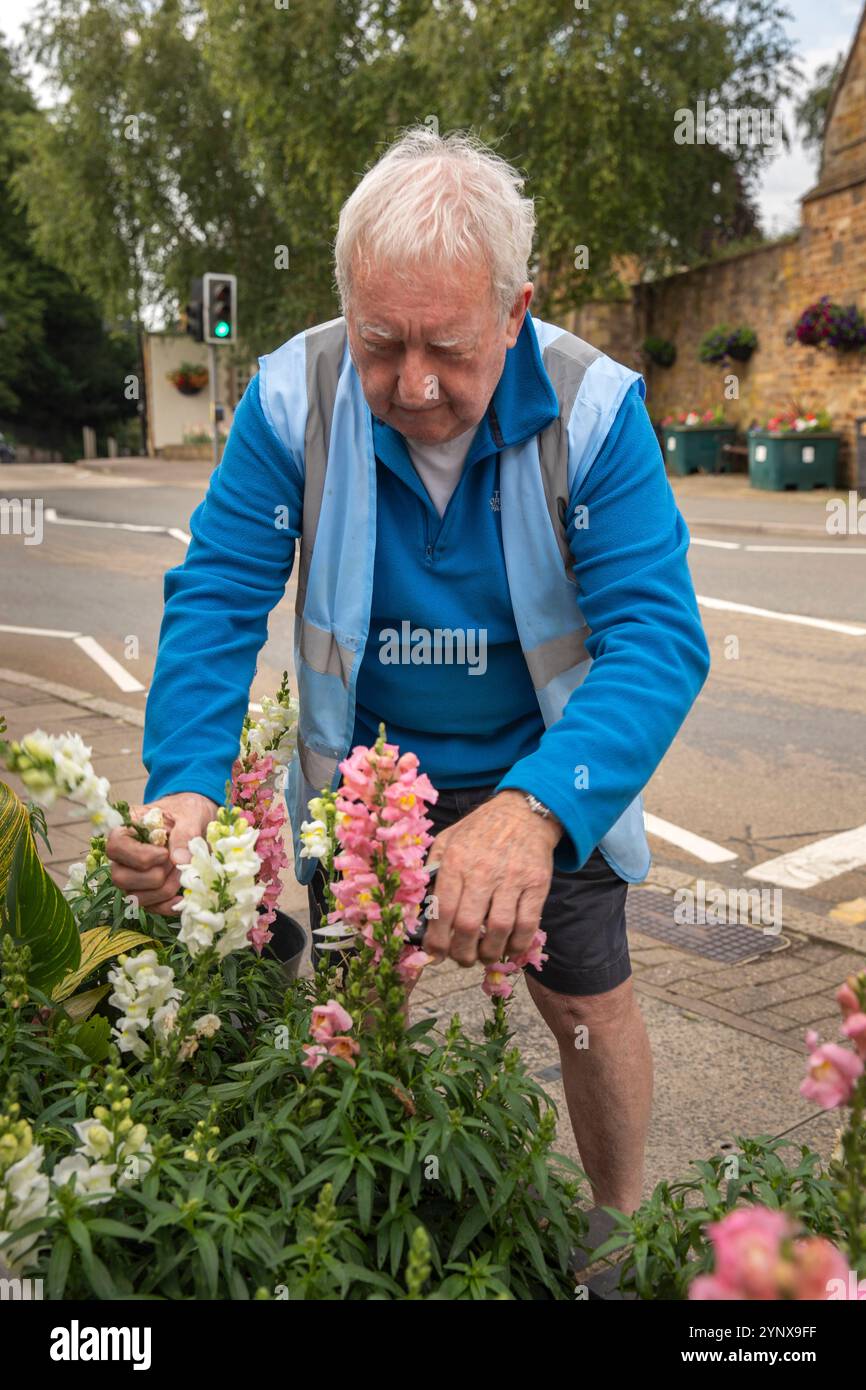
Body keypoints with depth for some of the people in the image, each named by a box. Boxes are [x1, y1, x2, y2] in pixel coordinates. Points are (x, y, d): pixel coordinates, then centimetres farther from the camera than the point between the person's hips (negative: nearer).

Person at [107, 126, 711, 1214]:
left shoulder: (595, 409, -23)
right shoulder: (293, 397, -18)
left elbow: (657, 632, -30)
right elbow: (217, 596, -17)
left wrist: (537, 808, -49)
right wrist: (184, 782, -35)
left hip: (546, 774, -1)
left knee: (590, 1009, 10)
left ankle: (623, 1234, 40)